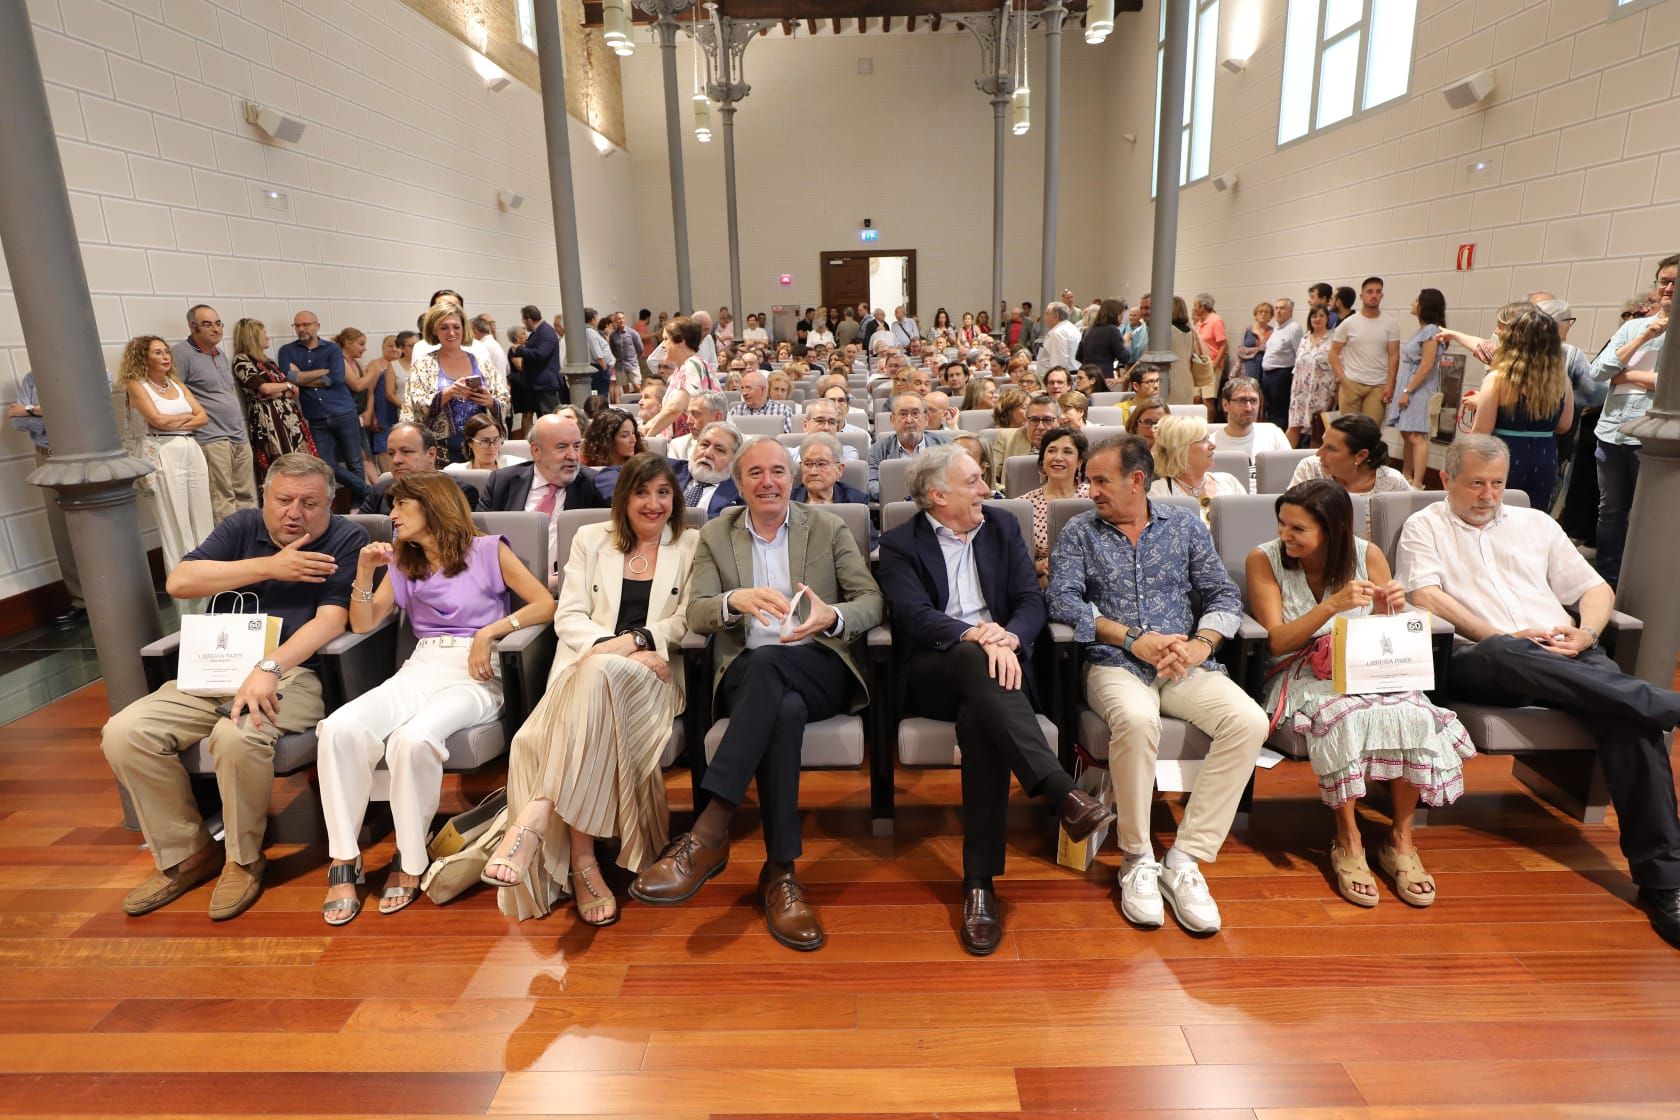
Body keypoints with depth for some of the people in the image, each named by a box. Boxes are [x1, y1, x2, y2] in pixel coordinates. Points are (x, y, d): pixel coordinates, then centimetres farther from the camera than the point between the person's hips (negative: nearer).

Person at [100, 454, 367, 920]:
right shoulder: (243, 527, 12)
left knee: (237, 736, -33)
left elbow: (331, 619, -12)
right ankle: (186, 853, 4)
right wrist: (270, 567, -9)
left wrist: (269, 668, -26)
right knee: (124, 733, -13)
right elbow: (179, 581, 0)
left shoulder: (346, 538, -1)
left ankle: (244, 859, -7)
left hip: (295, 673, -5)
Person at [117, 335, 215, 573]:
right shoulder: (136, 385, 0)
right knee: (175, 519, -3)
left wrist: (176, 423, -7)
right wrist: (187, 415, 2)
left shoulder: (177, 384, 16)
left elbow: (203, 417, 7)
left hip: (193, 451, 6)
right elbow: (158, 420, -13)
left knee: (202, 515, 5)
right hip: (164, 455, -5)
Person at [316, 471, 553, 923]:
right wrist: (365, 572, 2)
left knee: (413, 738, -35)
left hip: (474, 675, -5)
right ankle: (344, 860, -15)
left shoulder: (487, 550, 5)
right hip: (420, 668, 5)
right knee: (340, 728, -26)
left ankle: (411, 861, -14)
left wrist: (490, 631, -12)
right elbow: (363, 624, 16)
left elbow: (546, 604, -2)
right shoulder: (403, 563, 22)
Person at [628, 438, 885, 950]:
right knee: (784, 710, -37)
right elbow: (696, 613, 2)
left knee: (767, 660, -36)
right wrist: (737, 600, -22)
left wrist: (831, 616, -20)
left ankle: (707, 835, -38)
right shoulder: (715, 535, 14)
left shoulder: (829, 528, 12)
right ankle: (780, 871, -31)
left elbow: (871, 601, 4)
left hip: (821, 670, 0)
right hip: (746, 674, 1)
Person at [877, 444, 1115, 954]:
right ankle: (1062, 794, -44)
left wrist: (1008, 636, -19)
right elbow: (917, 616, -13)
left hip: (997, 660, 2)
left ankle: (980, 882, -30)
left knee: (979, 720, -33)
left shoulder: (1002, 527, 14)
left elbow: (1032, 601, 5)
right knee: (974, 659, -37)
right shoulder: (899, 544, 3)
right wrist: (977, 638, -30)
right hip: (932, 673, -2)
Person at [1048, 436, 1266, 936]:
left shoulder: (1186, 525, 14)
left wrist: (1201, 644, -10)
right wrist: (1133, 639, -14)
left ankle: (1185, 859, -16)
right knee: (1137, 720, -36)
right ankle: (1137, 860, -15)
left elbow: (1224, 595, 9)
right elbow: (1063, 599, -6)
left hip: (1185, 665, 3)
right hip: (1115, 665, -2)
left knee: (1249, 721, -25)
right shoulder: (1078, 533, 8)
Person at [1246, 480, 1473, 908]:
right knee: (1346, 716, -35)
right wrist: (1333, 605, -25)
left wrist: (1391, 612, -18)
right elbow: (1277, 641, -12)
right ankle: (1348, 840, -17)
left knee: (1414, 714, -29)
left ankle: (1401, 839, -10)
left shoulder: (1367, 555, 0)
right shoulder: (1264, 560, -6)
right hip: (1303, 675, -2)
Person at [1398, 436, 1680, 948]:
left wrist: (1584, 634, 1)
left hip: (1566, 655, 4)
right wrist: (1506, 636, -13)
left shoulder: (1535, 523, 29)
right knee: (1502, 653, -42)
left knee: (1632, 721, -26)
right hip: (1479, 660, -4)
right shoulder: (1424, 526, 15)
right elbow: (1427, 596, -2)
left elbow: (1597, 588, 25)